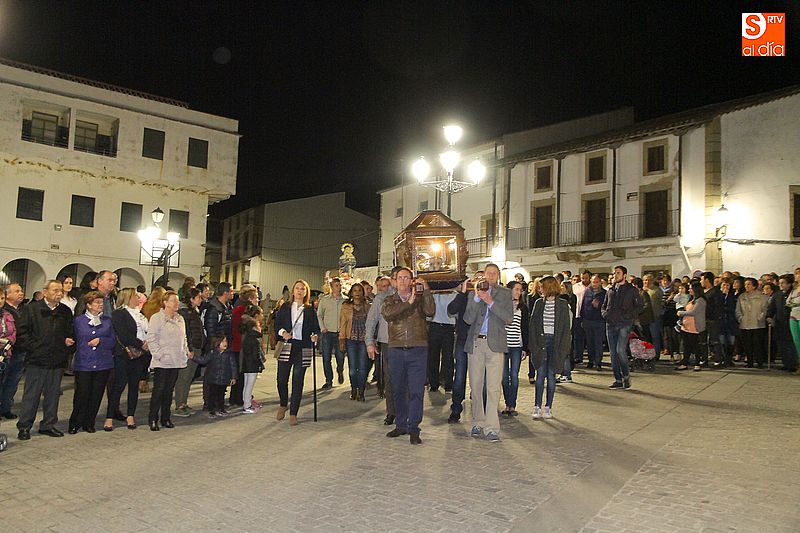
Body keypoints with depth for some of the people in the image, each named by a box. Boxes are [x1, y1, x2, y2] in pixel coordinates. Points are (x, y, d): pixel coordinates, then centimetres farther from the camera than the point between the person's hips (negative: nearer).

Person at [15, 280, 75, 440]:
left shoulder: (65, 311, 10)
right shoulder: (31, 308, -1)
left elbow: (70, 333, 16)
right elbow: (22, 332, -4)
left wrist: (69, 342, -4)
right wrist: (33, 347, -10)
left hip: (57, 361, 4)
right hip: (36, 360, -4)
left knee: (53, 394, 10)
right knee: (31, 395, 3)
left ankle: (48, 425, 22)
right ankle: (24, 427, 15)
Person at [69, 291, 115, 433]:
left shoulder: (107, 321, 10)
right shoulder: (78, 321, 5)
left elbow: (113, 340, 7)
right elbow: (74, 340, 9)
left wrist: (100, 340, -8)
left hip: (103, 364, 2)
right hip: (83, 364, -2)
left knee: (96, 395, 5)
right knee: (81, 394, -5)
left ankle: (89, 423, 18)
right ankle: (75, 423, 13)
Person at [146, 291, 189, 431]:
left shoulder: (180, 319, 14)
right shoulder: (156, 318, -6)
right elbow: (151, 339, -10)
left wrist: (185, 352, 10)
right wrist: (159, 354, -15)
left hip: (176, 361, 6)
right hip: (162, 362, -6)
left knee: (169, 390, 12)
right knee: (158, 390, -2)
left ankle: (166, 418, 20)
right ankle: (153, 419, 8)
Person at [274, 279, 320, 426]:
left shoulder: (310, 310, 8)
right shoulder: (285, 307, 8)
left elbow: (316, 328, 7)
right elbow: (277, 324, 6)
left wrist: (315, 336, -13)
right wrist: (282, 332, -13)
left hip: (303, 349, 0)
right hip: (286, 346, 0)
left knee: (298, 382, 1)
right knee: (281, 379, 1)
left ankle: (293, 414, 11)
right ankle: (283, 405, 29)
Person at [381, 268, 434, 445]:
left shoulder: (420, 298, 9)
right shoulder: (390, 300, 12)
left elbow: (430, 311, -10)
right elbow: (387, 313, -10)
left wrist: (426, 290, -14)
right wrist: (408, 302, -14)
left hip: (417, 350, -2)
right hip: (396, 350, 2)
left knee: (416, 390, -4)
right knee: (398, 390, 10)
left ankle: (413, 429, 3)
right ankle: (401, 425, 23)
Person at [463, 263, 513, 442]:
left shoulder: (505, 293, 9)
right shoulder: (474, 294, 11)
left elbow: (509, 318, -3)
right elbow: (468, 319, 0)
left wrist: (491, 302, -11)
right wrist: (477, 298, -10)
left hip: (494, 343, -2)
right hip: (475, 343, 2)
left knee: (493, 387, -6)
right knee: (475, 385, 8)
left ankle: (491, 428, -3)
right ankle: (478, 422, 21)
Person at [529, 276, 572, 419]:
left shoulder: (563, 304, 1)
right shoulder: (538, 303, 8)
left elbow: (566, 327, -1)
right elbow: (533, 325, 5)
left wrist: (563, 348, -8)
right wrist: (533, 346, -4)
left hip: (555, 342, -1)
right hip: (541, 341, 1)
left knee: (551, 375, 4)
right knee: (540, 374, -1)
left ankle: (548, 407, 14)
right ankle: (537, 406, 4)